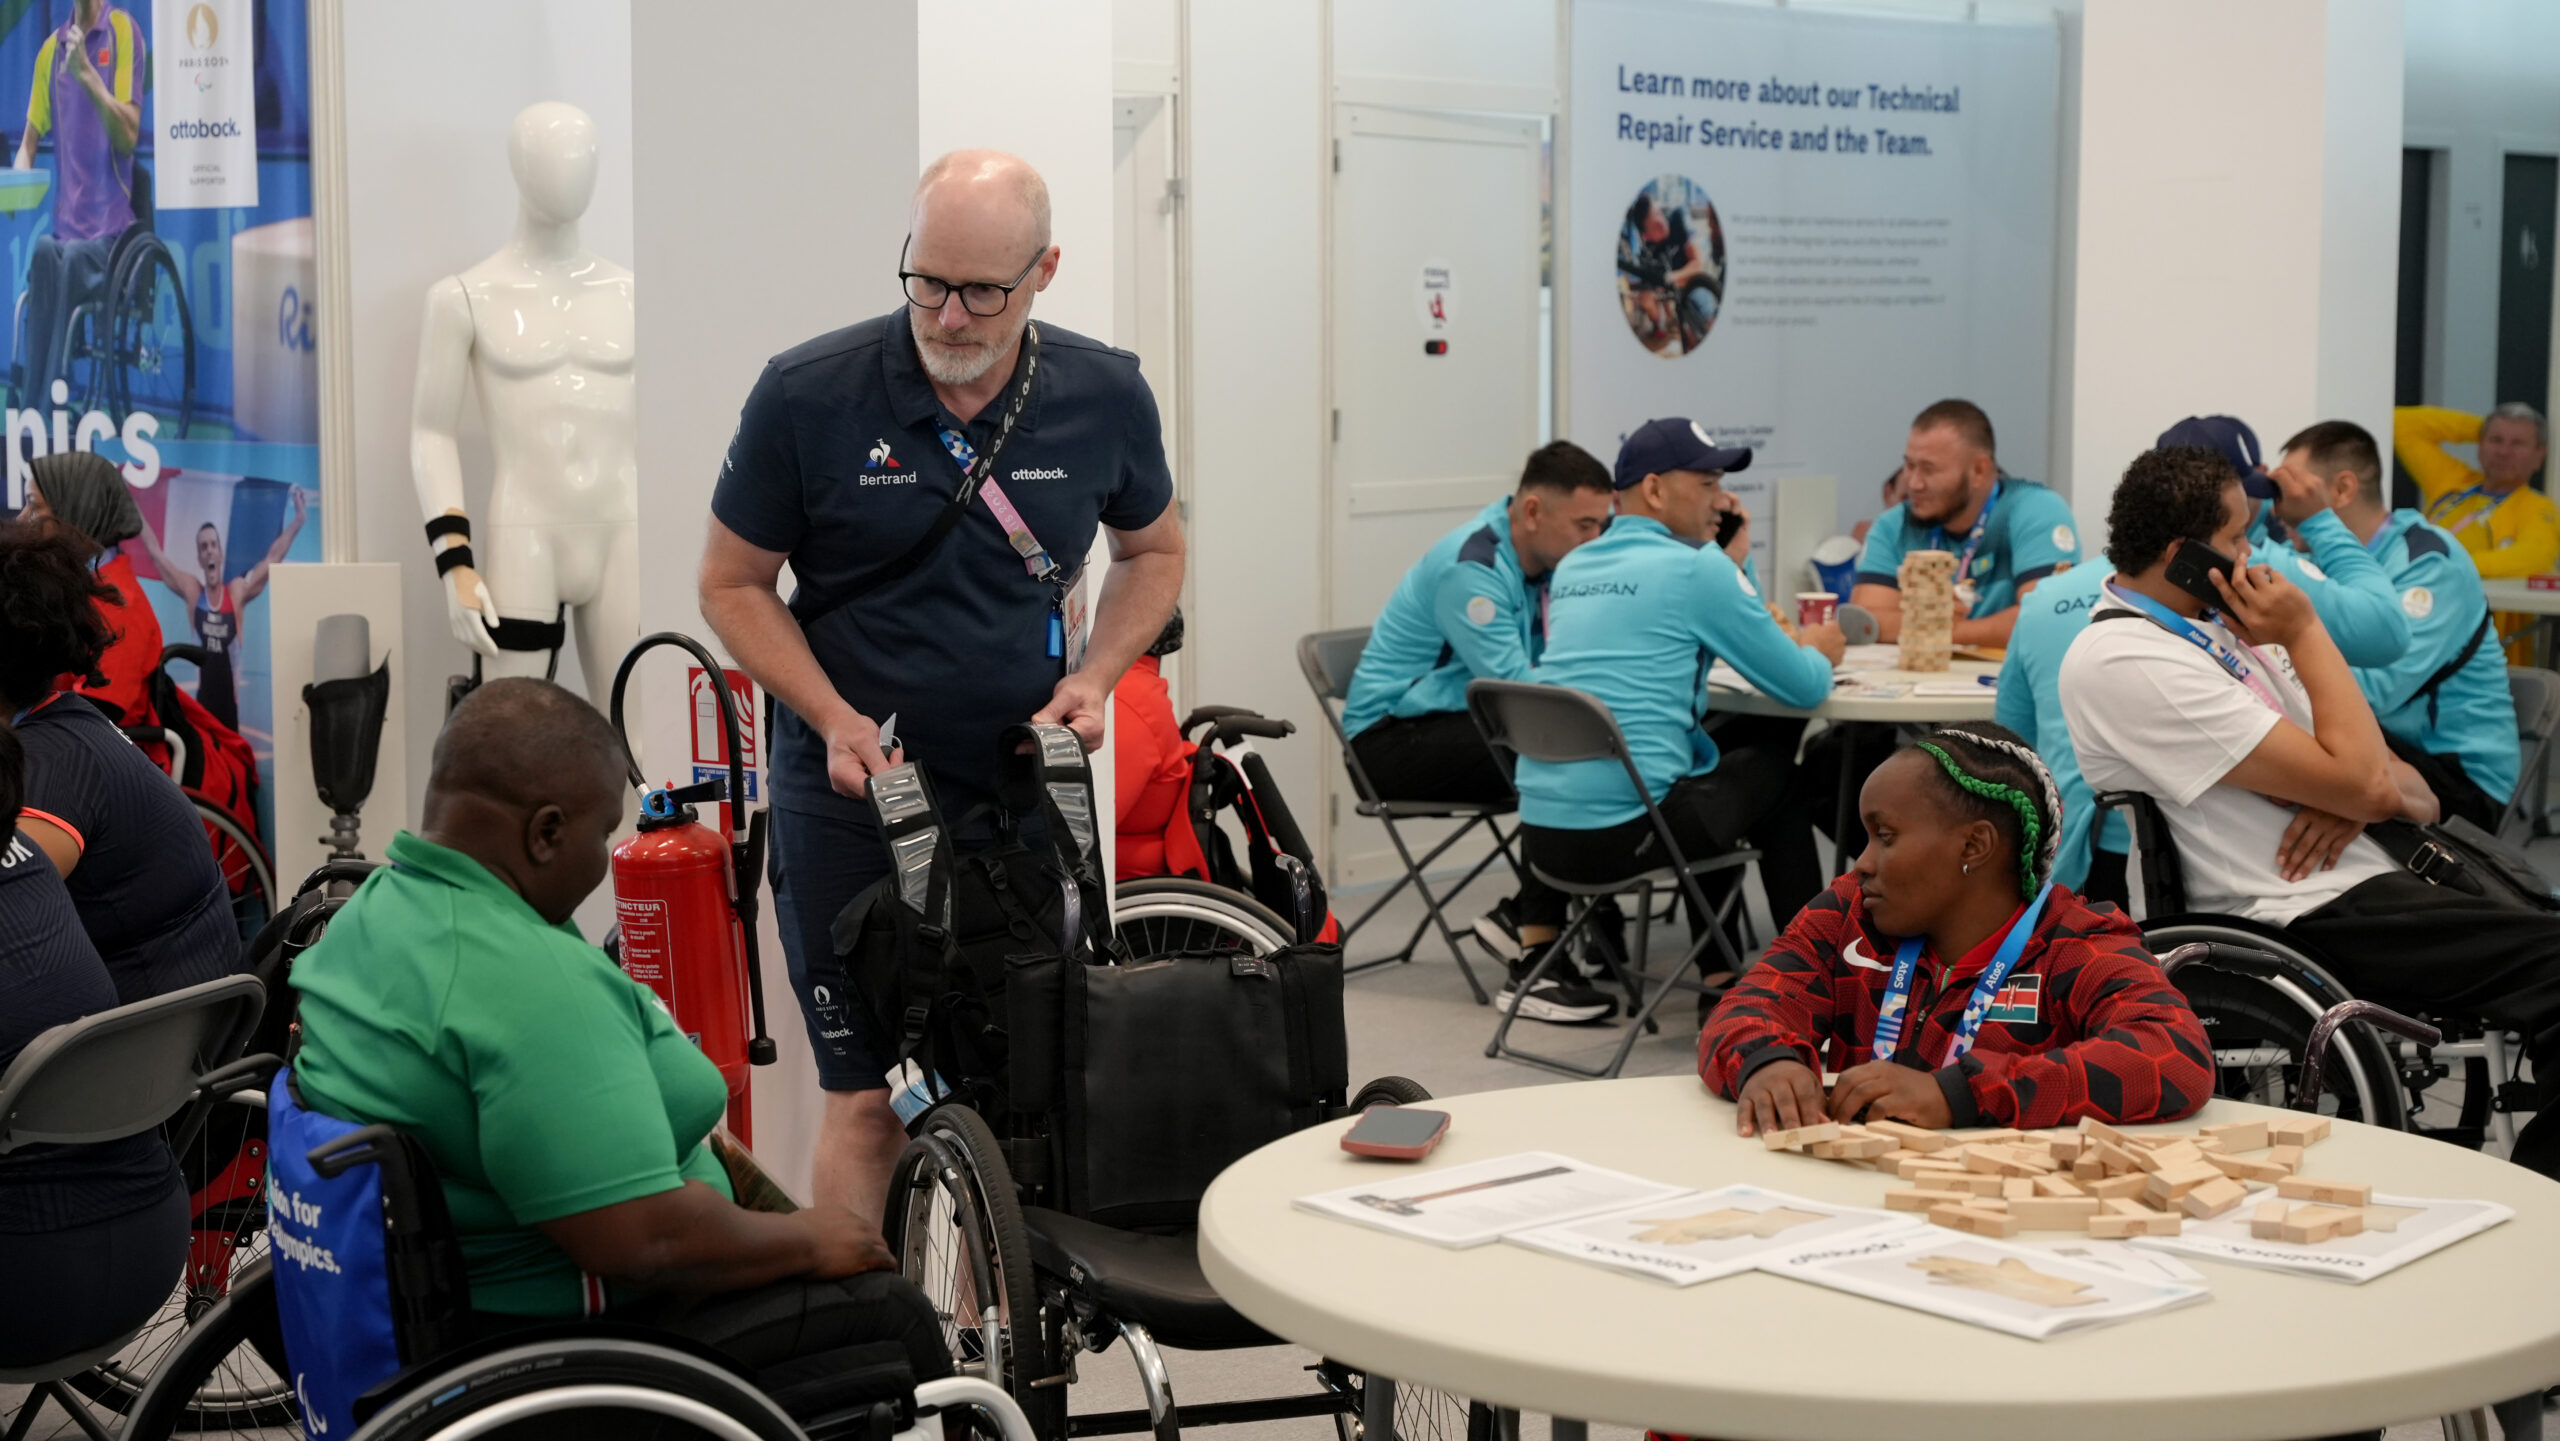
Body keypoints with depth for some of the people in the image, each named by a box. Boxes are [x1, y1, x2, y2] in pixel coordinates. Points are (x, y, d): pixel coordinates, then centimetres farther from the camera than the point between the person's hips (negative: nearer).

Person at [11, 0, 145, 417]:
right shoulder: (51, 49, 15)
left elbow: (129, 137, -8)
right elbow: (30, 141, 18)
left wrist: (88, 74, -19)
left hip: (109, 232, -3)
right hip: (66, 230, 3)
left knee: (73, 259, -32)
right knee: (42, 251, -29)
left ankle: (41, 410, -30)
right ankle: (32, 412, -32)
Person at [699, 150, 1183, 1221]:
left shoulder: (1104, 397, -2)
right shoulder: (808, 394, -10)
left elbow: (1154, 550, 15)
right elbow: (733, 582, 0)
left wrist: (1092, 678, -3)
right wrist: (837, 721, -13)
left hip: (1026, 787, 3)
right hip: (852, 792, -2)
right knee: (868, 1097, -2)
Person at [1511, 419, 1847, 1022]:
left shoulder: (1573, 567, 15)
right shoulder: (1696, 569, -7)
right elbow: (1803, 688, -2)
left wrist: (1733, 556, 21)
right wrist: (1818, 652, 20)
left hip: (1540, 830, 7)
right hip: (1625, 831, -7)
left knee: (1716, 751, 31)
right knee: (1775, 761, 18)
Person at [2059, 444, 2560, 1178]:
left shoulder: (2215, 625, 16)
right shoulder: (2124, 663, -13)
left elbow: (2405, 792, 16)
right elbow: (2358, 780, -17)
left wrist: (2358, 796, -8)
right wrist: (2305, 632, -5)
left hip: (2368, 878, 9)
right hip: (2312, 922, -9)